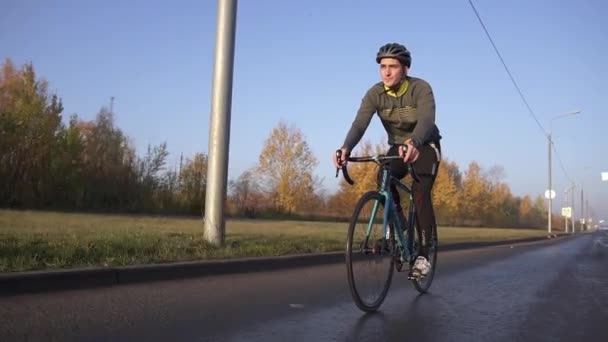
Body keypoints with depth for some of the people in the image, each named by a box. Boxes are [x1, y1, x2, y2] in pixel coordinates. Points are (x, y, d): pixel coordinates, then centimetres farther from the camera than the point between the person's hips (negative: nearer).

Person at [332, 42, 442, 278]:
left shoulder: (420, 88, -26)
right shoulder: (375, 94, -17)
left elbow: (426, 120, -43)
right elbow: (359, 123, -30)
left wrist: (413, 143, -65)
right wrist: (346, 148, -51)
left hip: (425, 147, -3)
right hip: (397, 147, 3)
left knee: (420, 193, -22)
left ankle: (423, 255, -14)